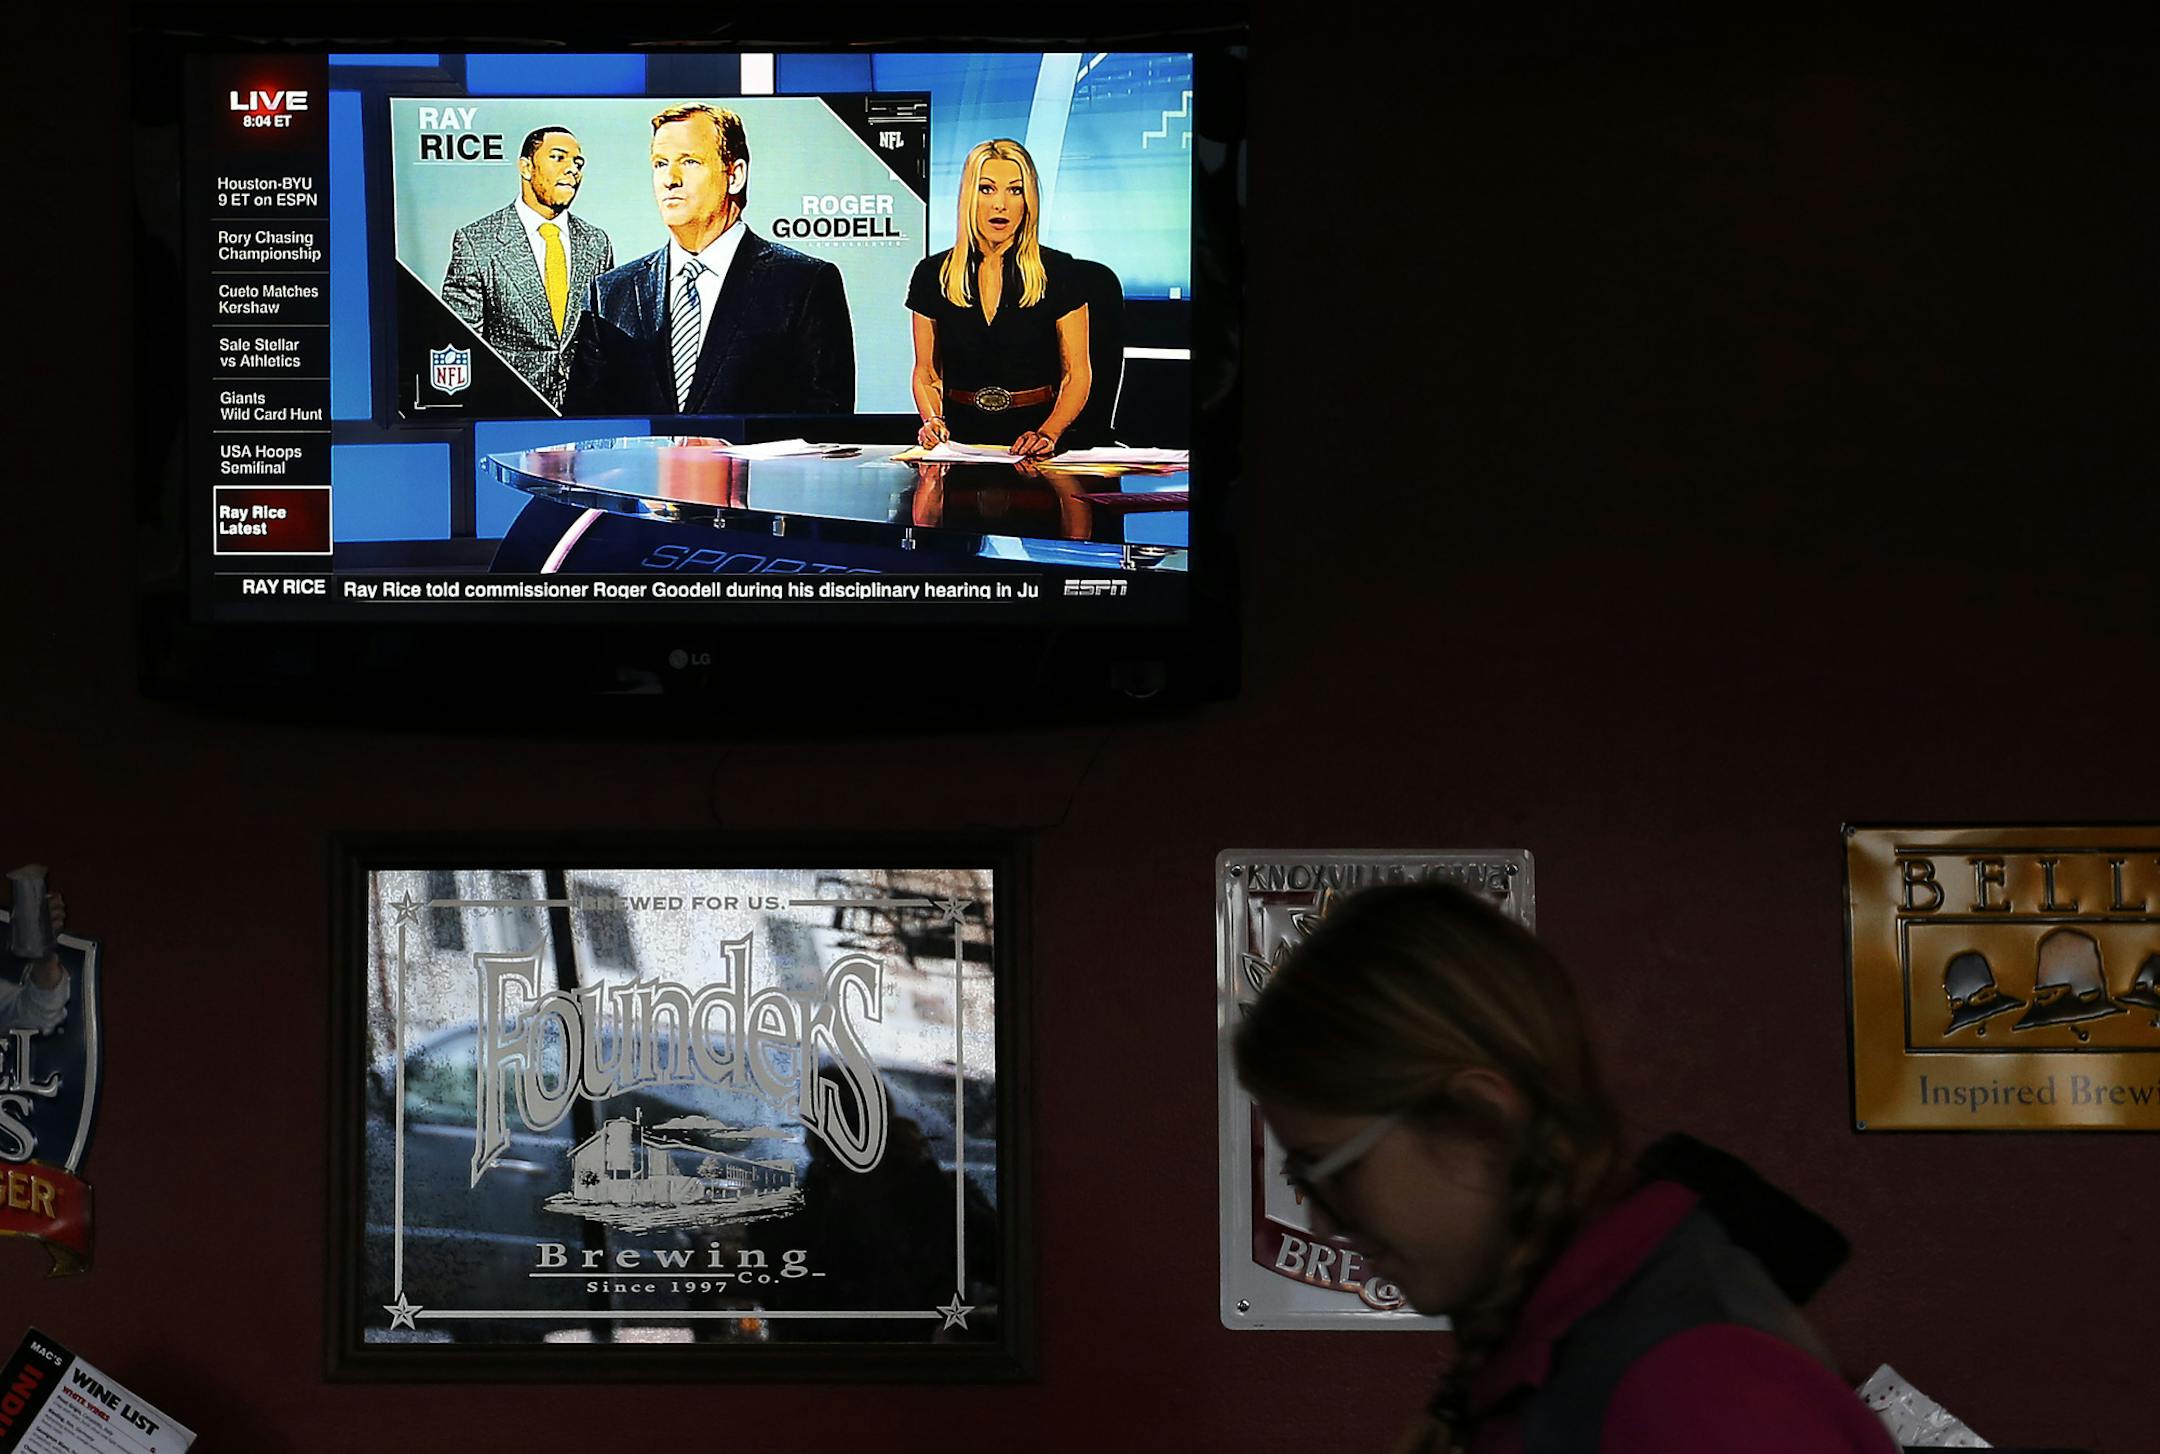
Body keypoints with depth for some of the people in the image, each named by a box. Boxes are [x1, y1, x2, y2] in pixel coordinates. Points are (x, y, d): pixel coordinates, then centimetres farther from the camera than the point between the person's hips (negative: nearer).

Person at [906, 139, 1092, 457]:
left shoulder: (1057, 270, 2)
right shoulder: (933, 274, 8)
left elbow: (1077, 374, 2)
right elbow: (926, 372, 14)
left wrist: (1048, 433, -15)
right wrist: (932, 420, -7)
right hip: (960, 436, 2)